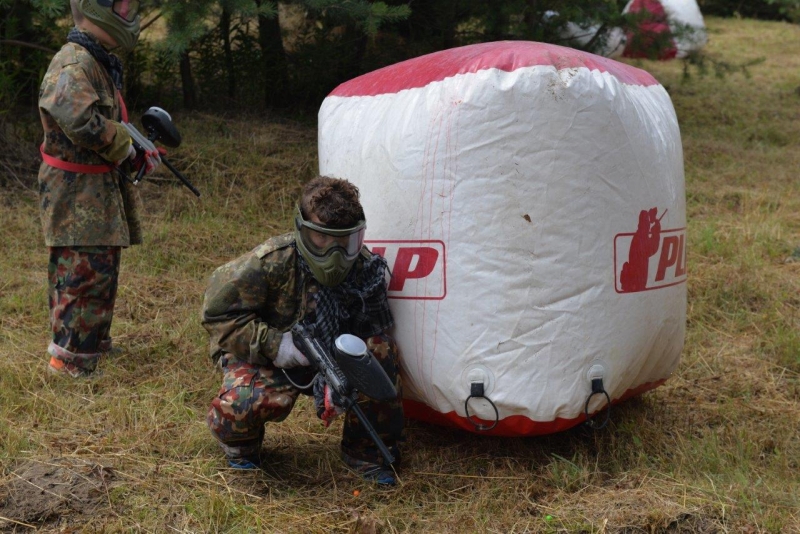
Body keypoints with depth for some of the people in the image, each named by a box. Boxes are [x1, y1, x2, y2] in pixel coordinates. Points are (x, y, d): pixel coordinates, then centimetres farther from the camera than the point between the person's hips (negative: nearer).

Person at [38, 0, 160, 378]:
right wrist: (130, 151, -18)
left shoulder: (98, 62, 14)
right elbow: (83, 123, -33)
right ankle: (72, 358, 3)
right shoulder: (74, 64, -20)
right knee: (87, 272, -6)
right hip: (77, 193, -10)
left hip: (99, 190, 10)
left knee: (102, 268, 20)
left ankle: (93, 340, 34)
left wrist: (139, 150, 6)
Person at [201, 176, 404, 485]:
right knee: (253, 399, -37)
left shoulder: (365, 269, -16)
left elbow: (368, 332, -11)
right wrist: (272, 343, -31)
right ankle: (240, 441, 5)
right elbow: (218, 313, -20)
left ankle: (366, 450, -2)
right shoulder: (273, 261, -28)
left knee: (380, 351, -22)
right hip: (263, 356, -4)